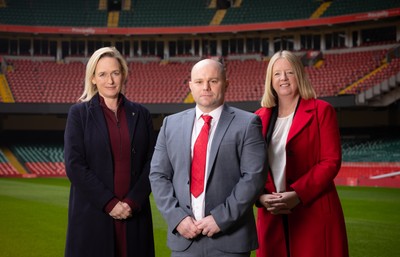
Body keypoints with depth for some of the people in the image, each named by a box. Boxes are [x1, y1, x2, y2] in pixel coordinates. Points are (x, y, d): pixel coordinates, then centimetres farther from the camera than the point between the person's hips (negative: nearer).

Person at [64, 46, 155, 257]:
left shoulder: (140, 114, 8)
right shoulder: (79, 113, 1)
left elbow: (151, 163, 4)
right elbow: (74, 165, -7)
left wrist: (133, 202, -8)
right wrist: (109, 202, -11)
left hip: (134, 214, 2)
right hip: (92, 213, -2)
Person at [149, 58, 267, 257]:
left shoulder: (247, 124, -1)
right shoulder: (171, 124, 10)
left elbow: (254, 176, -9)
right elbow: (158, 175, 7)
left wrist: (221, 218, -14)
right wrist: (177, 218, -6)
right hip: (183, 237, 3)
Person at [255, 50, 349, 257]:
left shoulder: (321, 111, 0)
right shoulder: (259, 117, 10)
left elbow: (331, 161, -7)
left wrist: (298, 195, -17)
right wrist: (261, 197, -9)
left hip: (314, 214, -3)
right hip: (271, 215, 3)